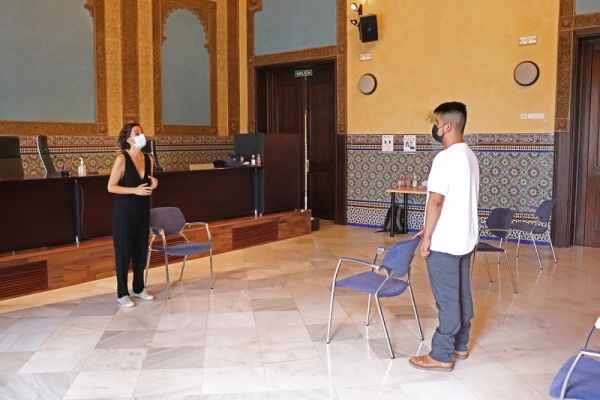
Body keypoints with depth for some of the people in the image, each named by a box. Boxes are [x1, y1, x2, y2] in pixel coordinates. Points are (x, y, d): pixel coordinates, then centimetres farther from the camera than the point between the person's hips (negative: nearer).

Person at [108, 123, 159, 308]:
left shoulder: (149, 159, 4)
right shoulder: (122, 159, -13)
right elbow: (111, 187, -14)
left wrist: (153, 185, -6)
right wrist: (134, 190, -22)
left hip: (143, 211, 6)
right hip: (124, 212, -6)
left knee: (141, 250, 13)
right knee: (123, 251, 3)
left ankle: (139, 288, 28)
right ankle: (122, 293, 14)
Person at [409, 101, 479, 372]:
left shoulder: (446, 157, -19)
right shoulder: (469, 156, 11)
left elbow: (436, 200, -22)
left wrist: (427, 237, -14)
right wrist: (432, 230, 19)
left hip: (445, 241, -10)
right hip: (464, 238, 10)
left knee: (446, 298, -2)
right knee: (461, 294, 16)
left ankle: (441, 356, 7)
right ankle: (459, 345, 29)